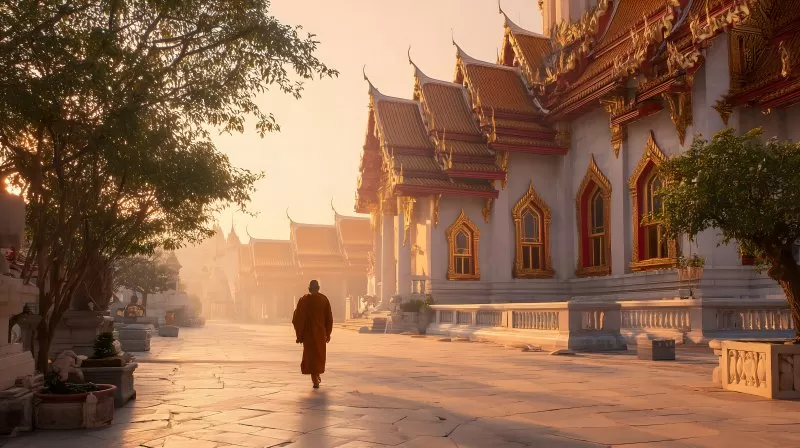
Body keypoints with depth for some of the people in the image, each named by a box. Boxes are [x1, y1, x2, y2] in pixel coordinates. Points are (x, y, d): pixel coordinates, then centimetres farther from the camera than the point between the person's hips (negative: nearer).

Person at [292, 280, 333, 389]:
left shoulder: (303, 300, -7)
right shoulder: (324, 300, -2)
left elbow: (298, 319, -8)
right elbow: (329, 318, 0)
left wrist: (299, 335, -1)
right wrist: (328, 334, 8)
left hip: (308, 332, -2)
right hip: (321, 332, 2)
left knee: (311, 355, 5)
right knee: (319, 354, 21)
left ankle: (315, 381, -1)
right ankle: (317, 375, 34)